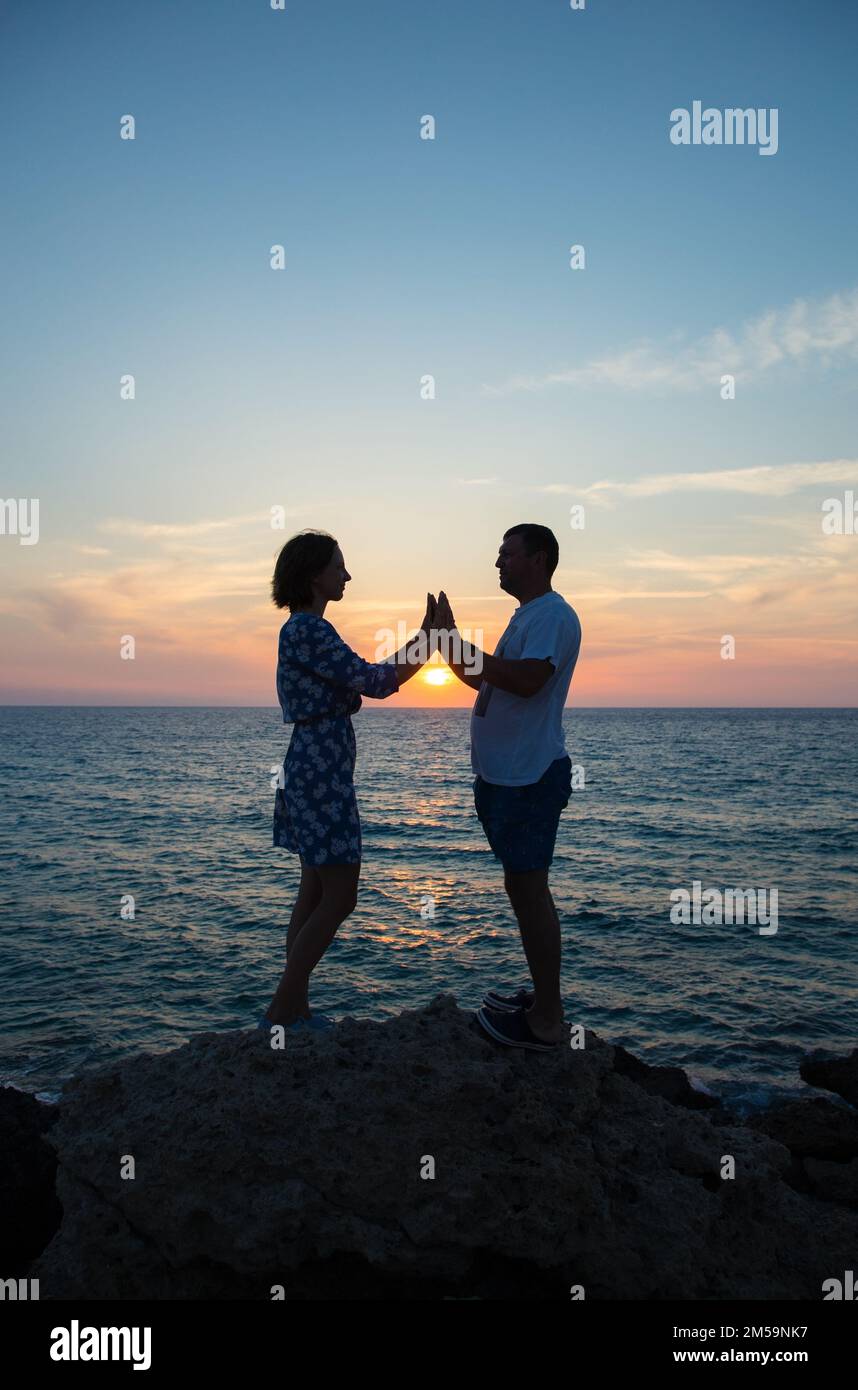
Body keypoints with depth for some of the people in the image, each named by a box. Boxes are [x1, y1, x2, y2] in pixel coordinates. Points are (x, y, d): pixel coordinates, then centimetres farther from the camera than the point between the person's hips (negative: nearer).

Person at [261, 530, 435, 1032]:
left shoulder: (305, 628, 17)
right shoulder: (309, 630, -16)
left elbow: (351, 691, 18)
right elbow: (373, 681, -19)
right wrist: (427, 638, -11)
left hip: (315, 768, 11)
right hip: (322, 770, -11)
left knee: (317, 892, 14)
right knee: (339, 897, -5)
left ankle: (294, 1007, 22)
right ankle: (281, 1012, 4)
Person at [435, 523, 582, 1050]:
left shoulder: (553, 614, -12)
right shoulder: (528, 616, 20)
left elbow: (527, 680, -27)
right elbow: (483, 679, 25)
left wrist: (461, 645, -20)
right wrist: (450, 641, 14)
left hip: (531, 776, -10)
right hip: (509, 772, 10)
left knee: (529, 890, -6)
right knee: (525, 888, 15)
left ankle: (547, 1022, 2)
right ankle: (542, 999, 27)